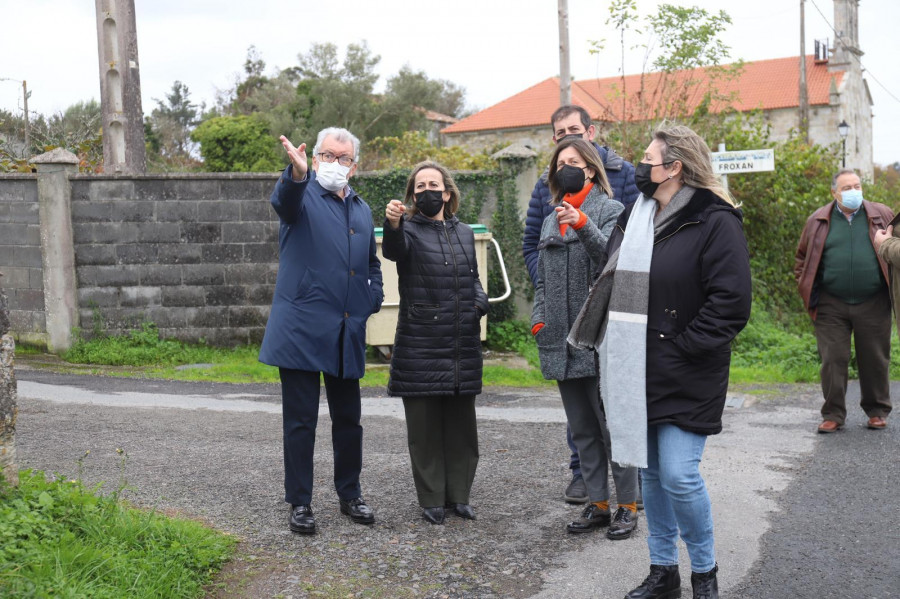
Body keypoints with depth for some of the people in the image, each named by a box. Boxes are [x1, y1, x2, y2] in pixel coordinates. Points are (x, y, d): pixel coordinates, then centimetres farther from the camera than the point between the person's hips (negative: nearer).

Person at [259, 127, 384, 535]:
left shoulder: (361, 209, 17)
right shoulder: (304, 195, -2)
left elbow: (372, 264, 28)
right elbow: (284, 200, -29)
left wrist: (372, 300, 11)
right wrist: (296, 173, -50)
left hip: (347, 333, 6)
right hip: (302, 329, -5)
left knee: (348, 420, 14)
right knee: (300, 421, 2)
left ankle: (349, 494, 28)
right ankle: (299, 503, 12)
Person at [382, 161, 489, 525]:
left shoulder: (464, 233, 13)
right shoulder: (409, 230, -2)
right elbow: (393, 249, -26)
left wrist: (480, 302, 2)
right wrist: (392, 224, -48)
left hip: (463, 347, 5)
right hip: (420, 345, -4)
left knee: (462, 424, 10)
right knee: (424, 427, 2)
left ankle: (459, 495, 22)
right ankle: (432, 500, 13)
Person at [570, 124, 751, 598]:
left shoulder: (715, 221, -10)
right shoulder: (635, 217, 12)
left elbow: (731, 301, -16)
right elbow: (615, 283, 18)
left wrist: (684, 346, -16)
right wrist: (614, 352, 7)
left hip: (685, 376, -7)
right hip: (638, 372, 7)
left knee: (678, 474, -9)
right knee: (650, 472, 13)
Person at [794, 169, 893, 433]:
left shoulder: (882, 215, 5)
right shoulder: (818, 221, 5)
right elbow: (802, 259, 12)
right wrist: (809, 293, 3)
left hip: (873, 304, 0)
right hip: (831, 306, 0)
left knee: (875, 360, 8)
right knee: (833, 360, 1)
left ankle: (877, 411, 24)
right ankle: (833, 415, 10)